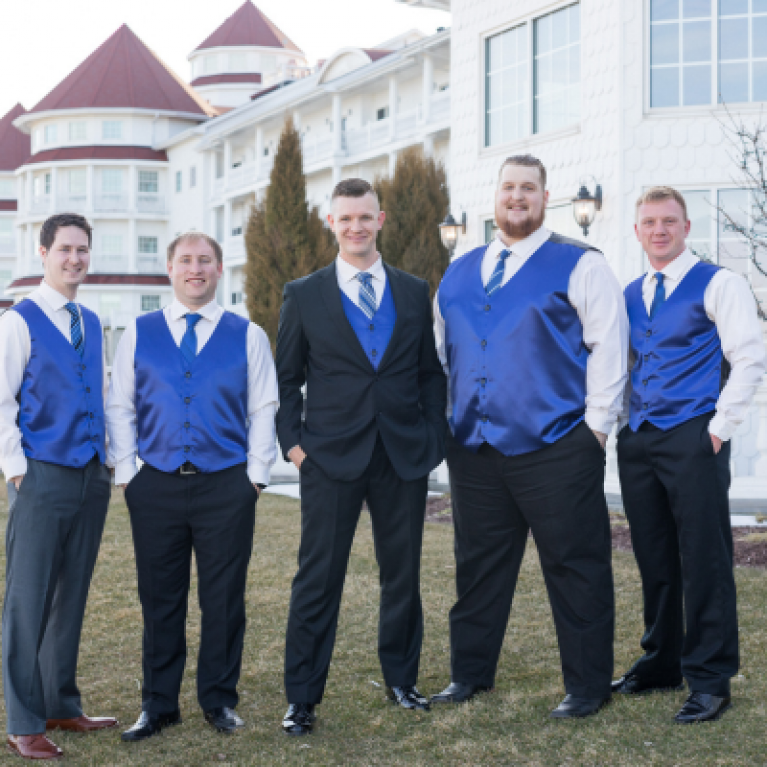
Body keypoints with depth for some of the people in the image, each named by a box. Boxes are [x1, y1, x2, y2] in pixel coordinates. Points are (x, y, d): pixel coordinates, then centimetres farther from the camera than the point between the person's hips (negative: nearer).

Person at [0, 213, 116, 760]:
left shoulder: (92, 324, 14)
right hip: (44, 477, -6)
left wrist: (108, 460, 13)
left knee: (71, 597, 13)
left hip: (92, 478, 6)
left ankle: (62, 706, 24)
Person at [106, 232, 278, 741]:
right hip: (156, 487, 1)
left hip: (226, 488, -1)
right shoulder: (138, 334, 8)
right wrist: (126, 474, 2)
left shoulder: (248, 336, 6)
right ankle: (158, 705, 18)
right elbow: (120, 408, 9)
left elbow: (263, 410, 6)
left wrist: (256, 476, -1)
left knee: (224, 599, 4)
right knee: (160, 600, 6)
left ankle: (220, 701, 19)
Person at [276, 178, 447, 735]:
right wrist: (292, 443, -4)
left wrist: (434, 437, 3)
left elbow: (431, 372, 12)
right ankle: (302, 698, 9)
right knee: (318, 579, 0)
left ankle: (402, 680, 27)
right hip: (331, 458, -2)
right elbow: (286, 380, 6)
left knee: (403, 574, 11)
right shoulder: (304, 295, 4)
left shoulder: (414, 291, 9)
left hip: (405, 458, 2)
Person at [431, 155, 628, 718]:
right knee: (478, 566, 13)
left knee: (575, 568, 0)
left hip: (555, 449, -5)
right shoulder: (459, 273, 16)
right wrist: (443, 424, 14)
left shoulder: (579, 266, 0)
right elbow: (440, 352, 21)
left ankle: (588, 685, 12)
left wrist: (595, 425, -9)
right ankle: (470, 674, 26)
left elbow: (609, 345, -5)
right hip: (474, 449, 5)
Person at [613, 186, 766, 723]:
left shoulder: (718, 284, -2)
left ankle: (710, 680, 2)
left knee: (703, 561, -4)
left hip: (693, 440, -6)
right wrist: (624, 422, 12)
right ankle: (661, 664, 23)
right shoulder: (632, 295, 15)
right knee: (654, 560, 12)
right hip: (637, 440, 6)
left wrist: (720, 427, -12)